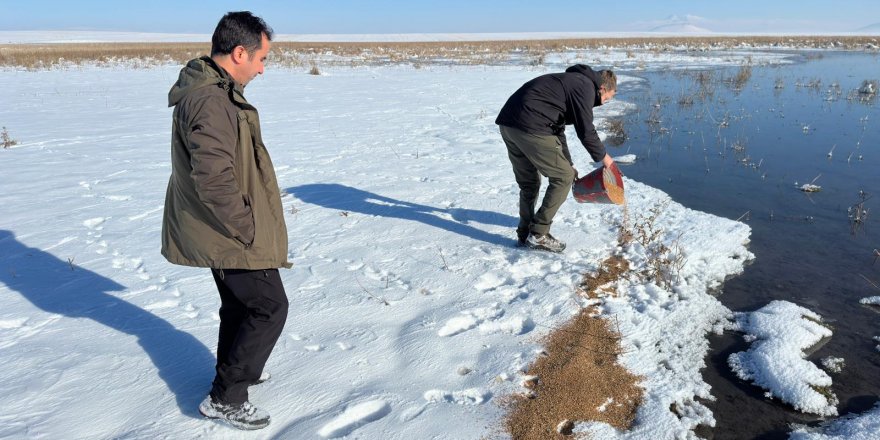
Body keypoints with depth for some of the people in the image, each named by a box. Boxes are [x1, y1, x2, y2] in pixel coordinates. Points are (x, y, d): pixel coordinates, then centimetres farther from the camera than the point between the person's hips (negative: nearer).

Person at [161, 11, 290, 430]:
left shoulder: (210, 89, 9)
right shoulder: (212, 103, -26)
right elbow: (215, 182, -31)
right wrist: (247, 229, -20)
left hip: (217, 231, 10)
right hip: (232, 237, -10)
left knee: (238, 304, 24)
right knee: (270, 307, 1)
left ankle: (233, 372, 42)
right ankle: (225, 398, 11)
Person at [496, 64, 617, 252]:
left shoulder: (570, 81, 29)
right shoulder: (585, 86, 0)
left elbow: (557, 129, 32)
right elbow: (586, 131, -4)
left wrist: (568, 164, 33)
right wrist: (602, 156, 14)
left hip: (507, 123, 10)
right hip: (530, 128, -10)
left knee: (529, 182, 21)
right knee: (562, 177, 3)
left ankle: (525, 234, 27)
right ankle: (538, 235, 5)